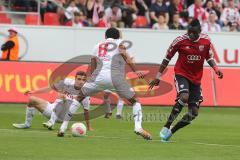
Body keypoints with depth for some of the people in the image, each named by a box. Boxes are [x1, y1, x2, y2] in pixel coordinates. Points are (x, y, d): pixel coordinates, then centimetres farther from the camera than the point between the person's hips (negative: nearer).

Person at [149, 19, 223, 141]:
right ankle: (166, 127, -22)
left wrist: (216, 69, -8)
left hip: (196, 79, 4)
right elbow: (167, 58, -2)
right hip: (181, 74, -4)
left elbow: (209, 58, 12)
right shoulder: (180, 41, -13)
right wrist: (158, 77, -1)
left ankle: (171, 132, 13)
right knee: (184, 97, -33)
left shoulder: (206, 41, -5)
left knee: (194, 113, -2)